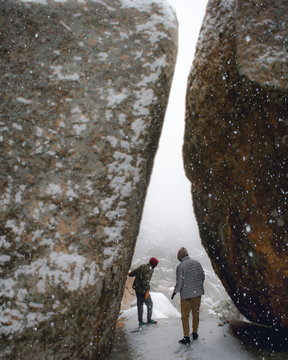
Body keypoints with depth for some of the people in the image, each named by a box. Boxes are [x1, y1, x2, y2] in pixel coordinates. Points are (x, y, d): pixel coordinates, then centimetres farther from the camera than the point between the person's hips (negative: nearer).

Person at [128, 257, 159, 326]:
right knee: (149, 304, 11)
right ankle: (149, 320, 20)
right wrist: (147, 291, -26)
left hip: (137, 288, 7)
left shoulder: (142, 266, 4)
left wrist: (129, 274, 35)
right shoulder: (150, 270, -17)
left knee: (140, 304, 15)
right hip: (143, 290, -7)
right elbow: (146, 280, -27)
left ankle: (140, 321, 20)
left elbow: (134, 272, 14)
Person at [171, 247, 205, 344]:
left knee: (185, 316, 7)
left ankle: (186, 337, 8)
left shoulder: (180, 266, -16)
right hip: (197, 293, 5)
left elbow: (179, 282, -16)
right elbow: (203, 276, 6)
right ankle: (195, 333, 30)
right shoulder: (197, 263, -1)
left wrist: (175, 292, 0)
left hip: (186, 294, -5)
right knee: (196, 313, 19)